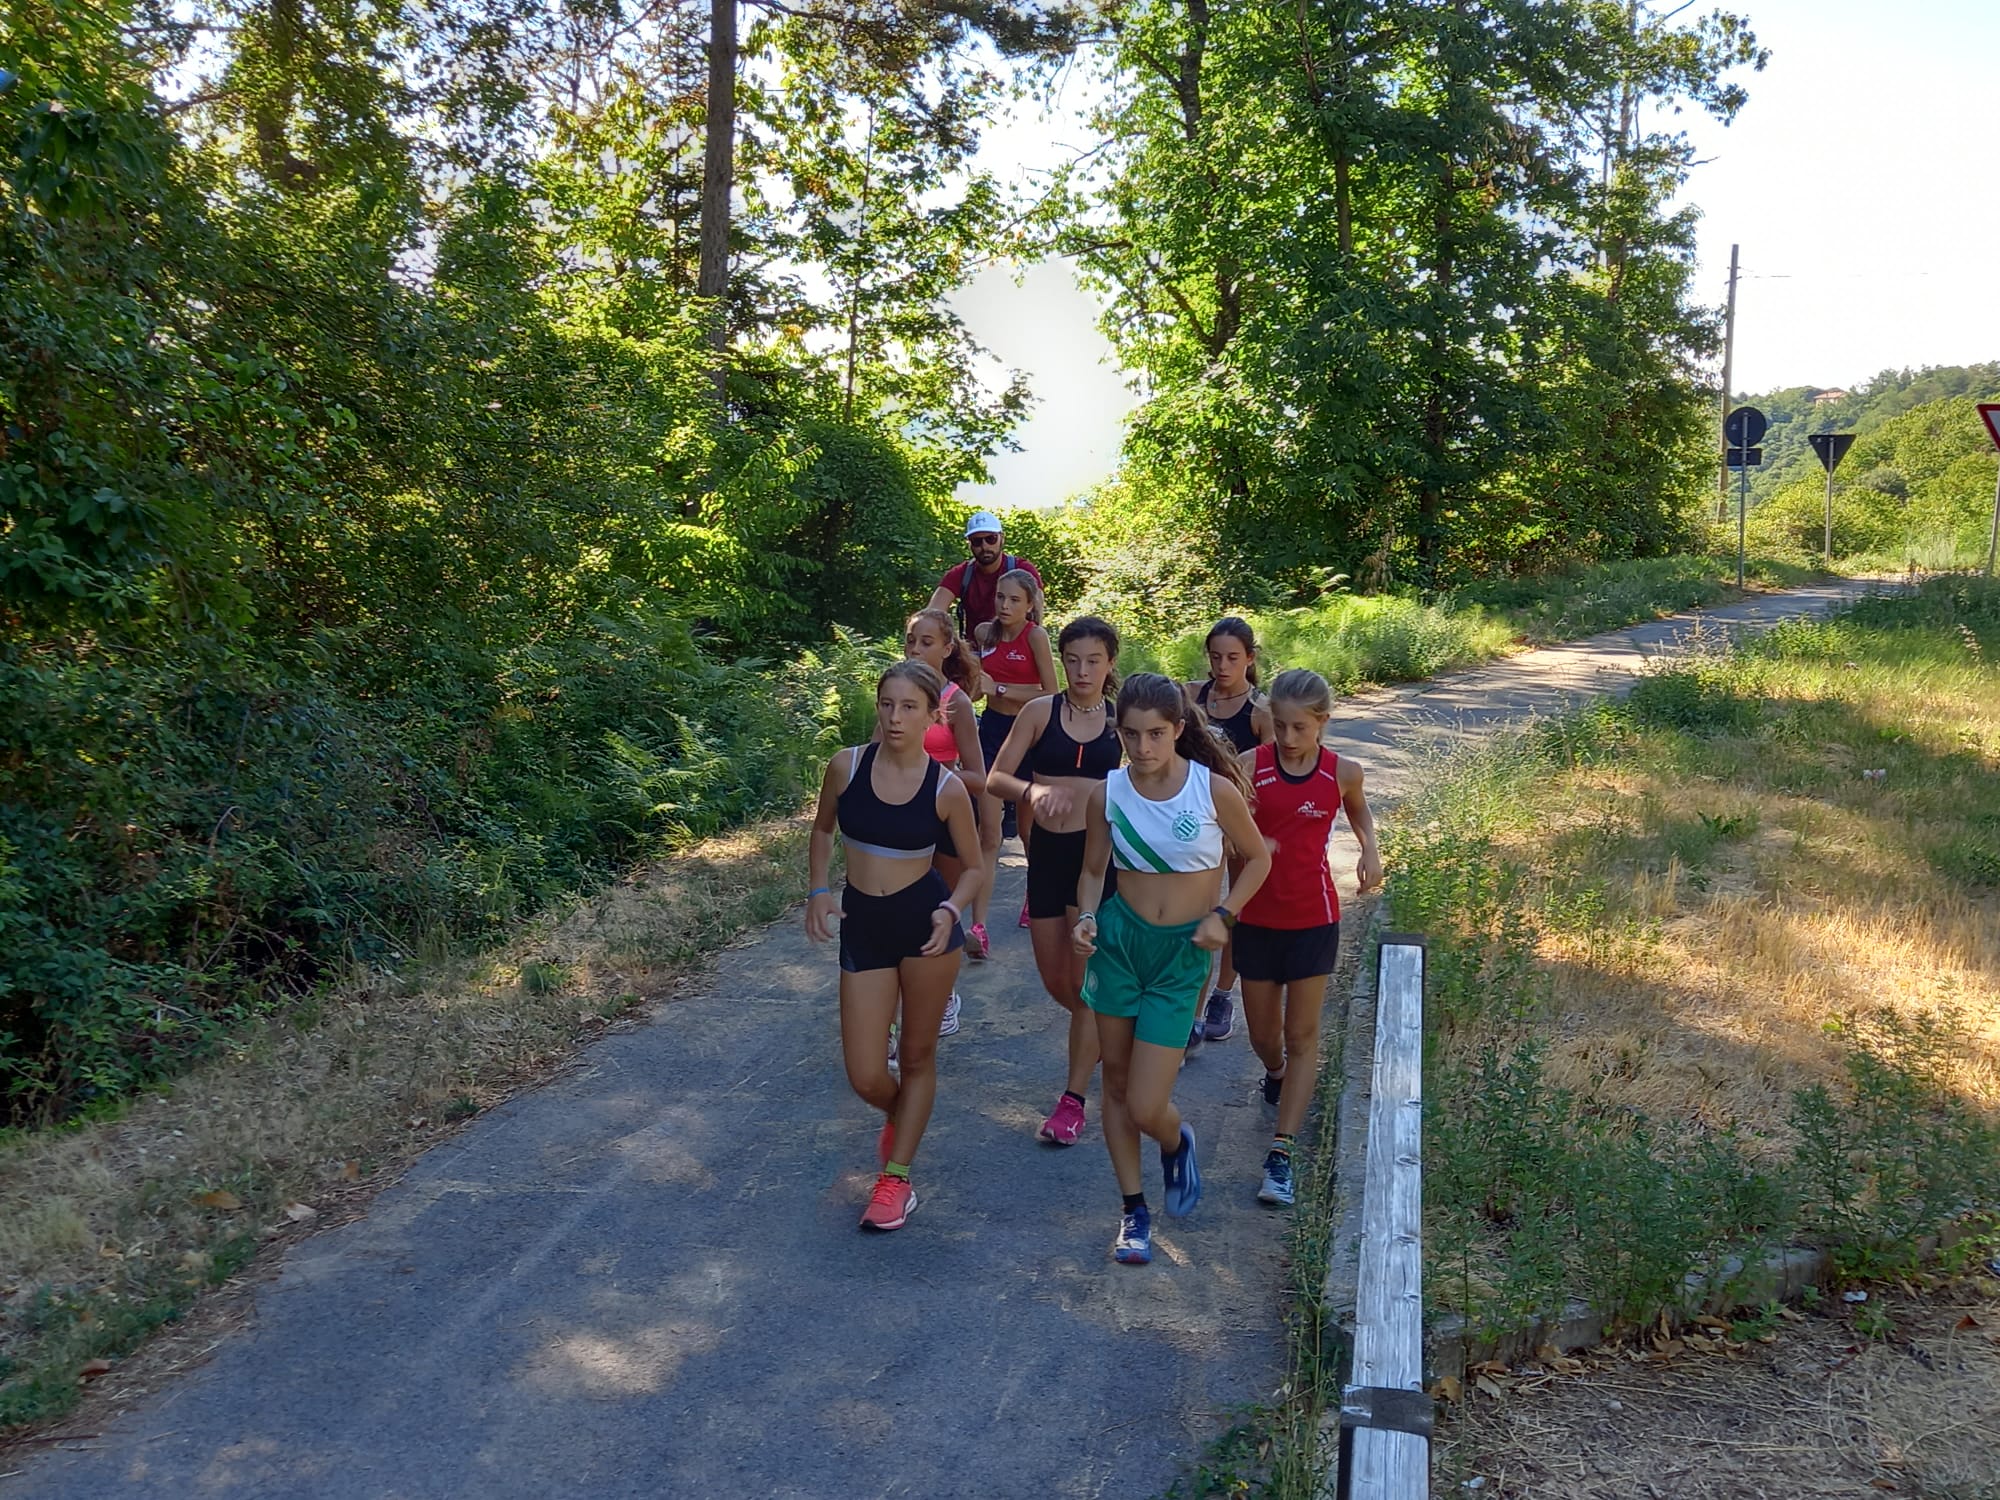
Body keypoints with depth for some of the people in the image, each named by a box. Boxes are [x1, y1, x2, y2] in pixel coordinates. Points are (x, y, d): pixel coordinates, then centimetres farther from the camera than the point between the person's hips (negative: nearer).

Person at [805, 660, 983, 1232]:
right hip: (862, 925, 2)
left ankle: (897, 1178, 26)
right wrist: (818, 890, 0)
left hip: (925, 923, -1)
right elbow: (823, 828, 12)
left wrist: (951, 910, -17)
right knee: (865, 1077, 2)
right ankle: (898, 1115, 39)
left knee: (918, 1056, 10)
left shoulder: (947, 788, -10)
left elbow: (973, 865, 1)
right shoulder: (846, 766, -7)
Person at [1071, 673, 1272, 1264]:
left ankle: (1177, 1143, 32)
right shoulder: (1108, 794, -6)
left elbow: (1257, 859, 3)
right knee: (1116, 1082, 11)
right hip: (1119, 941, 3)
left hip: (1183, 952, -2)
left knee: (1146, 1108, -5)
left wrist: (1223, 914, -11)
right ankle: (1134, 1210, 30)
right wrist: (1086, 918, -10)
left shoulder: (1215, 789, -12)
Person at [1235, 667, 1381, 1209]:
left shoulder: (1342, 772, -6)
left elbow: (1358, 808, 16)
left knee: (1301, 1036, 0)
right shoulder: (1250, 766, -11)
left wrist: (1370, 847, -1)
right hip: (1257, 917, 1)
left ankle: (1280, 1154, 4)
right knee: (1263, 1032, 14)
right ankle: (1276, 1074, 50)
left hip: (1312, 919, 0)